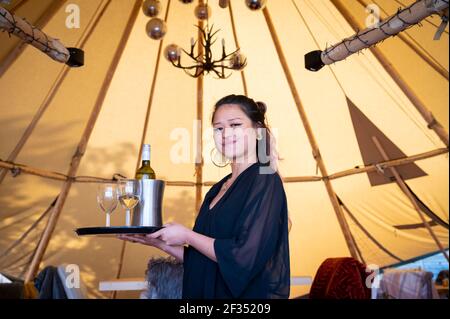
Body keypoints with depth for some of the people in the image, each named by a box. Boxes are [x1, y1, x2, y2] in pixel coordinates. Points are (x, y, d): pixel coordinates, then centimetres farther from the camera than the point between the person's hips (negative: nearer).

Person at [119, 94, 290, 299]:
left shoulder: (265, 181, -15)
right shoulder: (217, 190, 7)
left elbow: (245, 256, -24)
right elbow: (201, 260, 10)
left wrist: (186, 236, -14)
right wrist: (159, 241, 0)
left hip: (252, 293, -6)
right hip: (211, 292, 7)